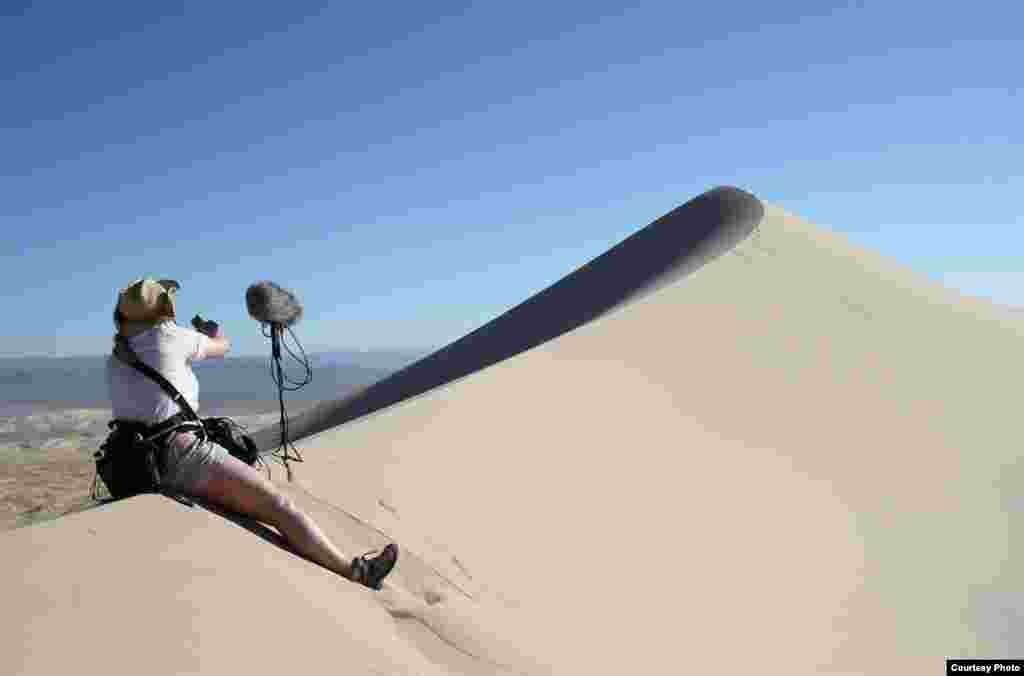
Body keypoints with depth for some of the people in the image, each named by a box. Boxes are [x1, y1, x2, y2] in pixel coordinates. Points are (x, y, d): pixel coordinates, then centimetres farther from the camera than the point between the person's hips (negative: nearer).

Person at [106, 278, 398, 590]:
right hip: (184, 457, -8)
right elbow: (221, 346, 17)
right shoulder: (169, 335, -1)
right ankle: (355, 571, -7)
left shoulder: (114, 362, 16)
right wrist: (211, 328, 40)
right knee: (282, 508, -6)